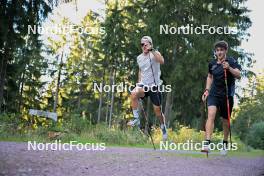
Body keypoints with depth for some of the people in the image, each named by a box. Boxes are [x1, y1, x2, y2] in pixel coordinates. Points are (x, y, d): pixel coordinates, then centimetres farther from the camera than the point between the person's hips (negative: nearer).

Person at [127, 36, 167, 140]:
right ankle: (136, 119, -20)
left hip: (154, 86, -3)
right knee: (133, 93, -31)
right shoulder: (139, 58, 9)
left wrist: (152, 50, -35)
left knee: (157, 110, 4)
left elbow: (161, 61, -31)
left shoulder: (155, 54, -7)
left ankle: (163, 129, 31)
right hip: (143, 85, 3)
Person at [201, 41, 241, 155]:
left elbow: (238, 76, -18)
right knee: (211, 114, -21)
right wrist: (207, 90, 12)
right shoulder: (212, 64, 6)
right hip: (214, 94, 2)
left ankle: (225, 143, 32)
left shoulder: (232, 62, -5)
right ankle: (207, 143, -30)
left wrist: (229, 68, -35)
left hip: (227, 95, -2)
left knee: (225, 120, 9)